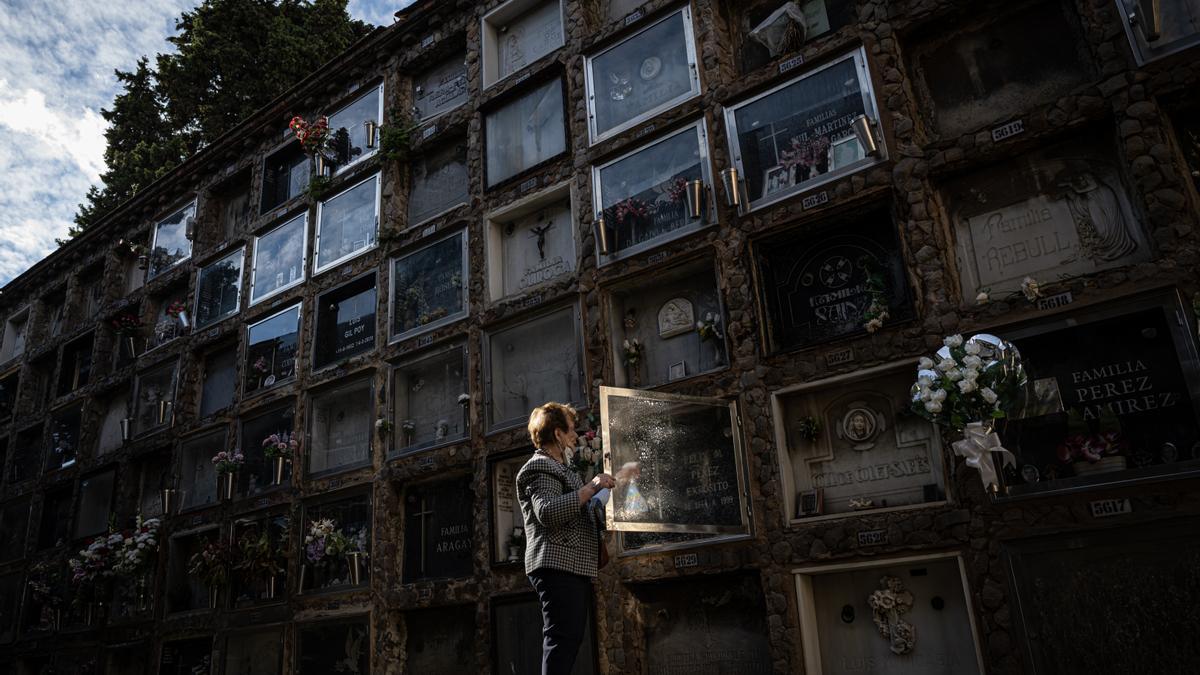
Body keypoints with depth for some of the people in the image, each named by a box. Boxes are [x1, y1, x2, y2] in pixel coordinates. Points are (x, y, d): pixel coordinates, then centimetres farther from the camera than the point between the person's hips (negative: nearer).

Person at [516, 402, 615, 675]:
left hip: (573, 568, 11)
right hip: (558, 566, -11)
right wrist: (590, 488, -21)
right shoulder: (540, 468, -5)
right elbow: (547, 512, -23)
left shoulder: (557, 468, 28)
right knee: (562, 640, -16)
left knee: (569, 642, 9)